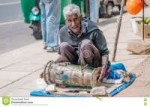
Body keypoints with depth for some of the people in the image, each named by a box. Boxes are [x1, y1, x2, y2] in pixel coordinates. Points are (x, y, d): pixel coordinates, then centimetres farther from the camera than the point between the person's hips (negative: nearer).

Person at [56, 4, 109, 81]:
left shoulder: (92, 29, -20)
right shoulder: (63, 32, -9)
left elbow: (104, 52, -17)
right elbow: (63, 53, 5)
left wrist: (104, 67, -35)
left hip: (94, 65, -3)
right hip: (77, 64, 3)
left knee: (86, 43, -31)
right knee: (64, 46, -22)